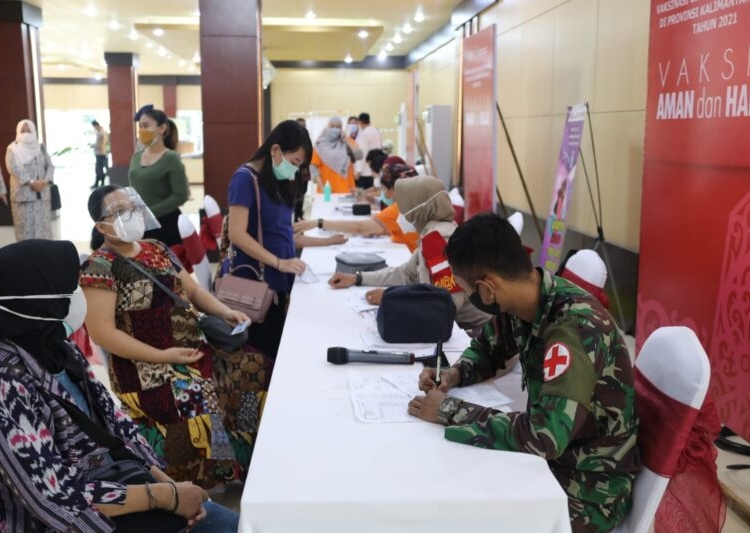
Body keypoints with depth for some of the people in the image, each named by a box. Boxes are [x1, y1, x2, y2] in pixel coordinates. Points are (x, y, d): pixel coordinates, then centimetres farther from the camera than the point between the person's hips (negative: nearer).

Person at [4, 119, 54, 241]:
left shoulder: (40, 148, 13)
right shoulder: (13, 149, 2)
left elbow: (50, 166, 7)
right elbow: (13, 168, -11)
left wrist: (45, 181, -12)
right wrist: (31, 182, -21)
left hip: (42, 193, 3)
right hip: (23, 194, -3)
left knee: (43, 224, 5)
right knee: (26, 225, -4)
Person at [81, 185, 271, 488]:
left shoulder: (157, 250, 14)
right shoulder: (100, 267, -9)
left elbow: (192, 290, 20)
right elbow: (102, 332, -15)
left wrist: (226, 312, 0)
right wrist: (162, 356, -19)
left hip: (195, 347, 7)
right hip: (145, 366, -7)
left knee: (260, 369, -8)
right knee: (200, 402, -32)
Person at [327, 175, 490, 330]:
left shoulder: (439, 236, -22)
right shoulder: (433, 232, 6)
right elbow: (406, 273, 17)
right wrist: (357, 278, 11)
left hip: (471, 328, -8)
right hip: (455, 320, 8)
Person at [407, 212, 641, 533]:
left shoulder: (575, 326, -31)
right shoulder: (520, 302, -7)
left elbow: (544, 435, -38)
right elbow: (486, 348, 13)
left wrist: (451, 411, -29)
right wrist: (456, 374, -8)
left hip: (590, 487, -7)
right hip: (552, 458, 7)